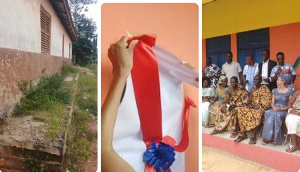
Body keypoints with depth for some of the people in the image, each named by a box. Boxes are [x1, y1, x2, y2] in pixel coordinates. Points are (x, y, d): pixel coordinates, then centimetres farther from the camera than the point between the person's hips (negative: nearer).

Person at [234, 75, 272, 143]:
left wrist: (259, 106, -18)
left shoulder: (264, 88, -2)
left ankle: (254, 136, -33)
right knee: (240, 111, -21)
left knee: (257, 113, -40)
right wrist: (250, 104, -3)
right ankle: (243, 134, -19)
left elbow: (268, 100, -9)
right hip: (252, 107, 6)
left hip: (261, 107, -5)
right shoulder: (252, 89, 14)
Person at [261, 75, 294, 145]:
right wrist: (274, 107, -12)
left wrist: (281, 109, -19)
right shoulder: (275, 90, 15)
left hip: (283, 111, -4)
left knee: (275, 115, -35)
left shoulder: (290, 91, 0)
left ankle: (269, 137, -30)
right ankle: (270, 137, -30)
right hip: (274, 109, 4)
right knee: (268, 113, -31)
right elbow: (272, 103, 11)